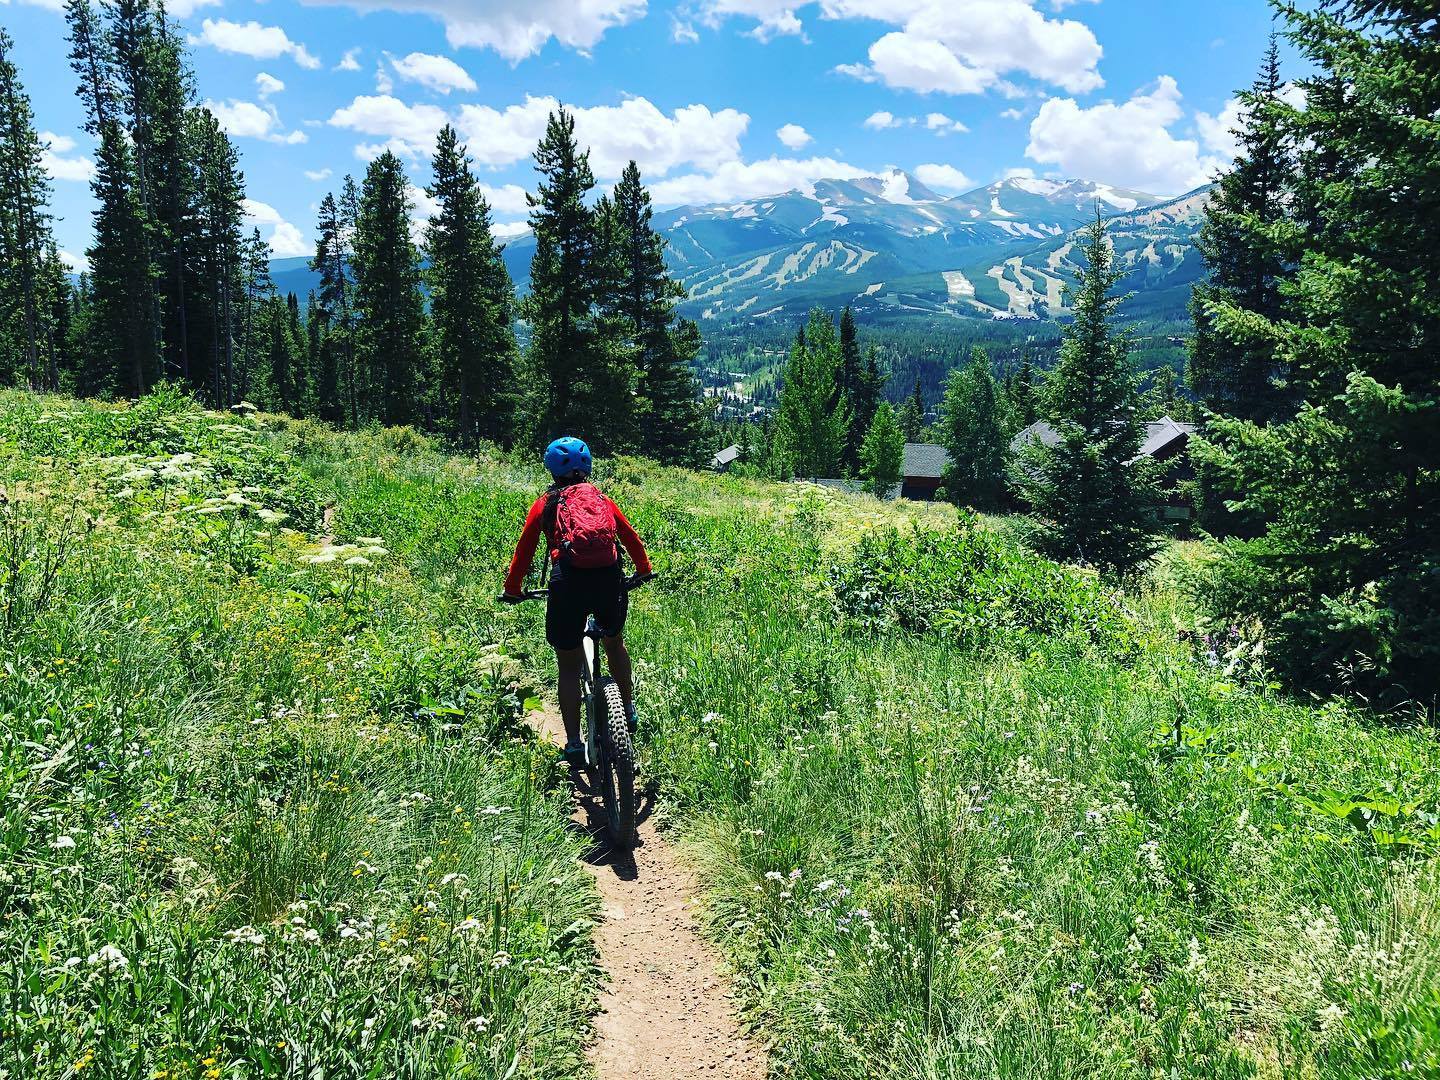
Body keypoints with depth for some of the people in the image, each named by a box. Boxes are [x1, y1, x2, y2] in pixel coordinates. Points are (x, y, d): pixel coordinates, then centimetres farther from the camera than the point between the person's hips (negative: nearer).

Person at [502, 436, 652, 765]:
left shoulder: (545, 504, 16)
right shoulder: (602, 498, 21)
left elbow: (525, 549, 16)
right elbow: (631, 536, 28)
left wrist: (513, 589, 28)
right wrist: (643, 570, 42)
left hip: (568, 584, -2)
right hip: (610, 580, 2)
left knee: (569, 667, 13)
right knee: (614, 644, 30)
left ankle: (574, 744, 12)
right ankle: (629, 710, 41)